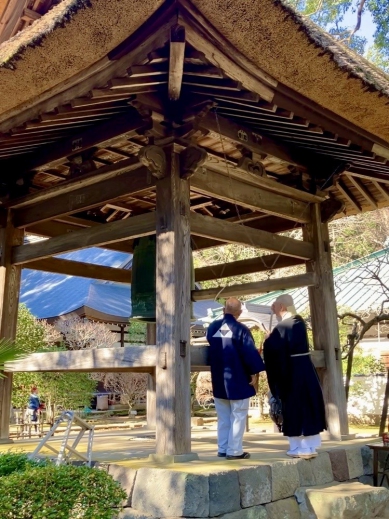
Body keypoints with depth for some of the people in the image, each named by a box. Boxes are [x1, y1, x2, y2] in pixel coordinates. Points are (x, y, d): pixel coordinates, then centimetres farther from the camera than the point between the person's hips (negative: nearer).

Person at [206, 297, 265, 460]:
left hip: (218, 379, 6)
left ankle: (222, 449, 17)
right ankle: (234, 450, 3)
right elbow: (249, 353, -16)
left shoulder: (212, 327, 5)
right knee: (238, 416, 3)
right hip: (238, 379, -6)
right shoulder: (241, 329, -14)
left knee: (223, 417, 14)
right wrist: (253, 373, -8)